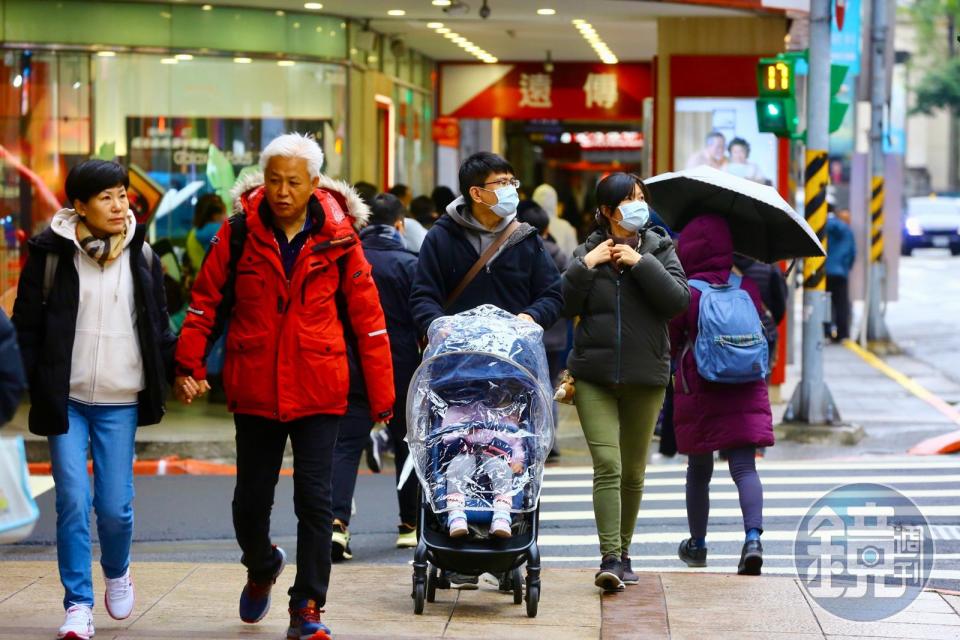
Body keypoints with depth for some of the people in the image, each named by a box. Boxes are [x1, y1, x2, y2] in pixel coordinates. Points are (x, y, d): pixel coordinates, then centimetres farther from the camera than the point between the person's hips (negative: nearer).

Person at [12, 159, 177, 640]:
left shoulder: (141, 255, 6)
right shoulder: (51, 253, -2)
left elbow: (158, 322, 13)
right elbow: (27, 321, 2)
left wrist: (174, 369, 0)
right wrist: (40, 383, -4)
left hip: (120, 401, 1)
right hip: (66, 399, -1)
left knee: (115, 506, 0)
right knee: (73, 501, -6)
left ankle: (117, 573, 30)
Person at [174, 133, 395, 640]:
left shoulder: (337, 238, -4)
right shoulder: (239, 232, -3)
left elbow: (367, 316, 0)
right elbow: (206, 300, 4)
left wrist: (381, 395, 0)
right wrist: (189, 364, -6)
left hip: (318, 389, -1)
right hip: (254, 389, 2)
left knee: (314, 500, -5)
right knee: (250, 500, 12)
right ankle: (261, 568, 43)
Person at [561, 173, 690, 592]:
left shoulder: (658, 249, 4)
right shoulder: (589, 251, 6)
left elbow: (678, 300, -10)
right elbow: (566, 306, 1)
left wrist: (640, 262, -15)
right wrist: (585, 266, -10)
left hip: (645, 376, 1)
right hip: (594, 375, -1)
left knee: (633, 472, 10)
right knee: (607, 466, -13)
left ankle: (623, 551, 25)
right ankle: (610, 558, -17)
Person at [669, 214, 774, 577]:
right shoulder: (747, 287, 1)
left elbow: (668, 346, -1)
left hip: (697, 393, -1)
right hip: (747, 392, 1)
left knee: (699, 471, 14)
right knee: (744, 468, -3)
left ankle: (697, 545, 27)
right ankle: (753, 536, -24)